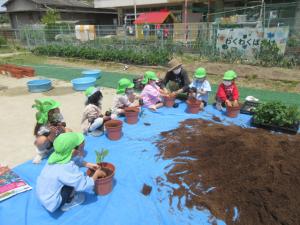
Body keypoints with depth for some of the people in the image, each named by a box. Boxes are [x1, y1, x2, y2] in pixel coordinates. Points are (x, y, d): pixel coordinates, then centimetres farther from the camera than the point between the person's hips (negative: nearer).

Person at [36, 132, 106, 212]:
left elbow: (76, 160, 8)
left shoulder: (58, 154, -13)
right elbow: (86, 185, -24)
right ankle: (67, 203, 4)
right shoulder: (67, 169, -35)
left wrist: (89, 165, 1)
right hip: (50, 201, -7)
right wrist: (97, 174, -8)